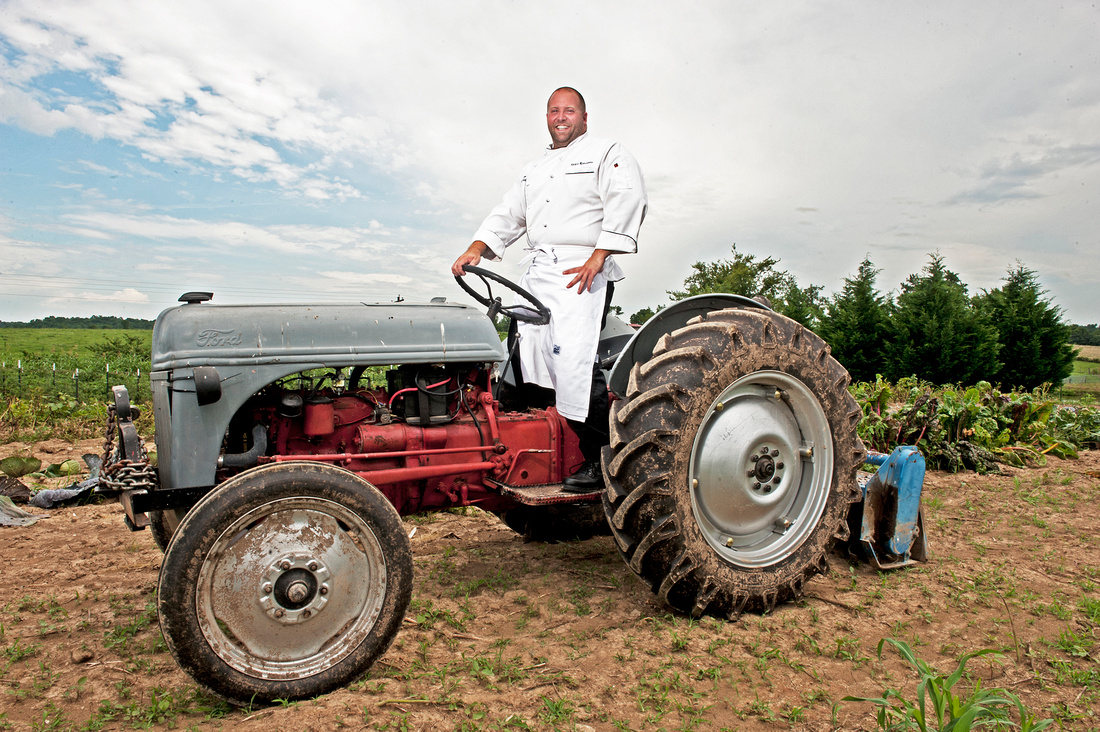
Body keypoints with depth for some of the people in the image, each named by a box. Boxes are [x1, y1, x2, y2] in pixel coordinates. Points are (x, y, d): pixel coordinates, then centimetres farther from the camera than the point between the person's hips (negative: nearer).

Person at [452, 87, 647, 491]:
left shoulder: (607, 153, 6)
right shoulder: (534, 169, 28)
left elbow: (627, 203, -9)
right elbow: (508, 214, 24)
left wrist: (597, 257, -21)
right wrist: (475, 250, 7)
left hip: (582, 272, -7)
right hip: (537, 274, 7)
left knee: (575, 361, -18)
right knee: (523, 354, -1)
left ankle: (601, 460, -9)